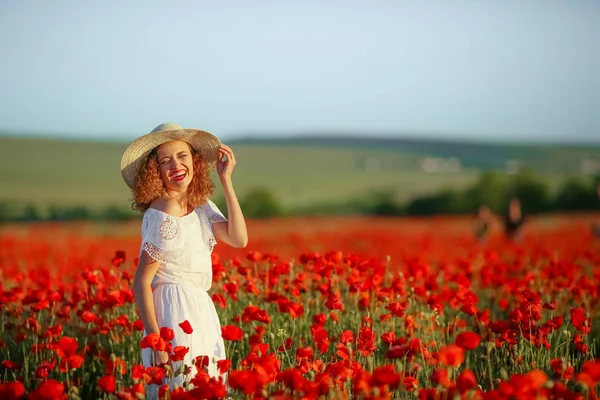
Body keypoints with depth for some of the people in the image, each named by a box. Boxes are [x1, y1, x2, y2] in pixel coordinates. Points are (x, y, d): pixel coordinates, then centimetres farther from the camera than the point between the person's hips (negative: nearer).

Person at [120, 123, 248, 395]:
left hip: (200, 311, 8)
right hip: (174, 314, -8)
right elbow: (141, 283, -17)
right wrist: (155, 340, -22)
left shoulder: (201, 206, 7)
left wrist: (226, 180, -4)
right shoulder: (163, 216, -17)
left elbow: (238, 239, -5)